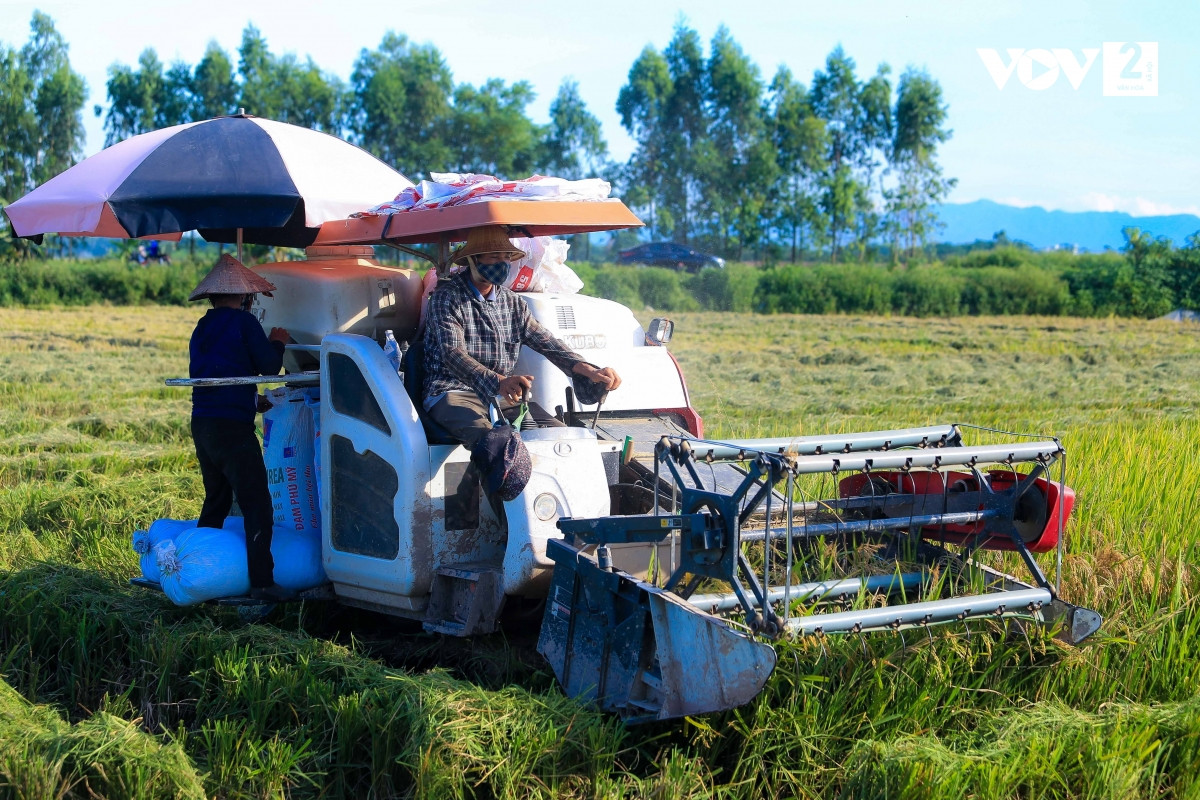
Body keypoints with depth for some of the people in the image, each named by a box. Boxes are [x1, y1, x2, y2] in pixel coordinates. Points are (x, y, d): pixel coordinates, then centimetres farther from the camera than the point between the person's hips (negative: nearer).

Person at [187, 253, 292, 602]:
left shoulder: (202, 328, 16)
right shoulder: (243, 322, -6)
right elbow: (270, 366, -7)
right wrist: (277, 341, 14)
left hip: (202, 425, 8)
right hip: (232, 426, -8)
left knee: (216, 501, 20)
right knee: (257, 505, -7)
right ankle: (261, 581, -13)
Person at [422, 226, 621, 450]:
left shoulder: (512, 302, 16)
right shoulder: (446, 297, -4)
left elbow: (544, 341, 8)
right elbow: (453, 353, -19)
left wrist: (590, 371, -12)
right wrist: (497, 382, -38)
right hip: (454, 392, -6)